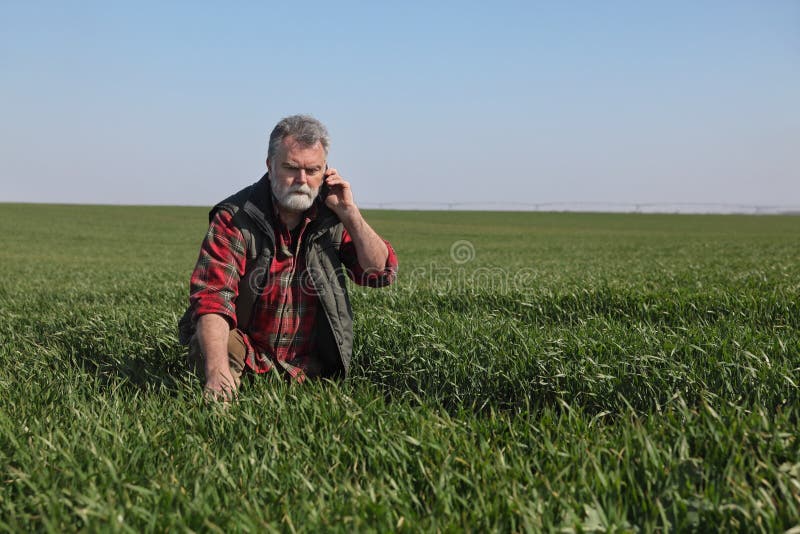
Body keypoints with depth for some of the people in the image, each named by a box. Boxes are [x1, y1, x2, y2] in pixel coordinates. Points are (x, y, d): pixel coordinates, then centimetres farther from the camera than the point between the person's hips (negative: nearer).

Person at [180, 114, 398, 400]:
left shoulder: (333, 217, 0)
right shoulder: (235, 218, -14)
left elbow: (381, 273, -4)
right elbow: (212, 296, -25)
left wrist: (349, 213, -13)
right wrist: (217, 369, -41)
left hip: (307, 367, 4)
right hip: (244, 348, -4)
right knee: (216, 345, -33)